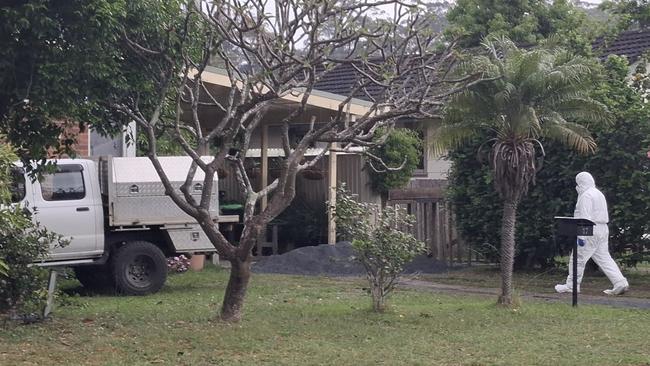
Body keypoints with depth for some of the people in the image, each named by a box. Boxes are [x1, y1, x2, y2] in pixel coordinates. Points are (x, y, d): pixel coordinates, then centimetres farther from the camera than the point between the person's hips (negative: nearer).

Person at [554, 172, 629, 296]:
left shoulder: (586, 196, -11)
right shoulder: (599, 194, 20)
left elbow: (584, 217, -18)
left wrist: (581, 235, -20)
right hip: (603, 230, 9)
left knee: (578, 258, 0)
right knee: (604, 258, 9)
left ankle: (571, 285, 5)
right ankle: (620, 283, -1)